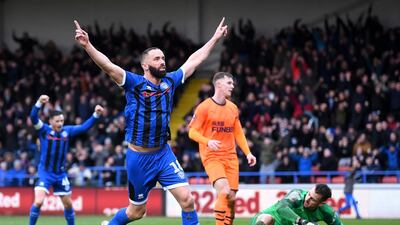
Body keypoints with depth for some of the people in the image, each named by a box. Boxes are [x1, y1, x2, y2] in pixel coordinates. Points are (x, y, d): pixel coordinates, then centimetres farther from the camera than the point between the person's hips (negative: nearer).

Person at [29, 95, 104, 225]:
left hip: (60, 174, 4)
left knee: (68, 204, 11)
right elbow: (33, 118, -25)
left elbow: (84, 127, -1)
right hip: (45, 172, -4)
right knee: (38, 202, -20)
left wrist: (96, 115, -14)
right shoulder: (44, 130, -9)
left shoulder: (67, 131, 0)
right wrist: (39, 103, -42)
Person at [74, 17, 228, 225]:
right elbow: (108, 66, -24)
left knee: (187, 199, -11)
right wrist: (87, 46, -39)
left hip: (163, 153, 4)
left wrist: (215, 39, 21)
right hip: (139, 157, -4)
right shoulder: (134, 83, -10)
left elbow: (194, 61, 16)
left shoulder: (169, 81, 5)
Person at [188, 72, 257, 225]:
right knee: (224, 191, -24)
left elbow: (238, 133, 20)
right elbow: (192, 132, -7)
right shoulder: (204, 107, -6)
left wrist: (248, 153, 10)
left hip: (230, 156, 6)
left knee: (231, 196, 1)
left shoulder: (233, 108, 12)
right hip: (211, 156, -6)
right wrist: (208, 141, -24)